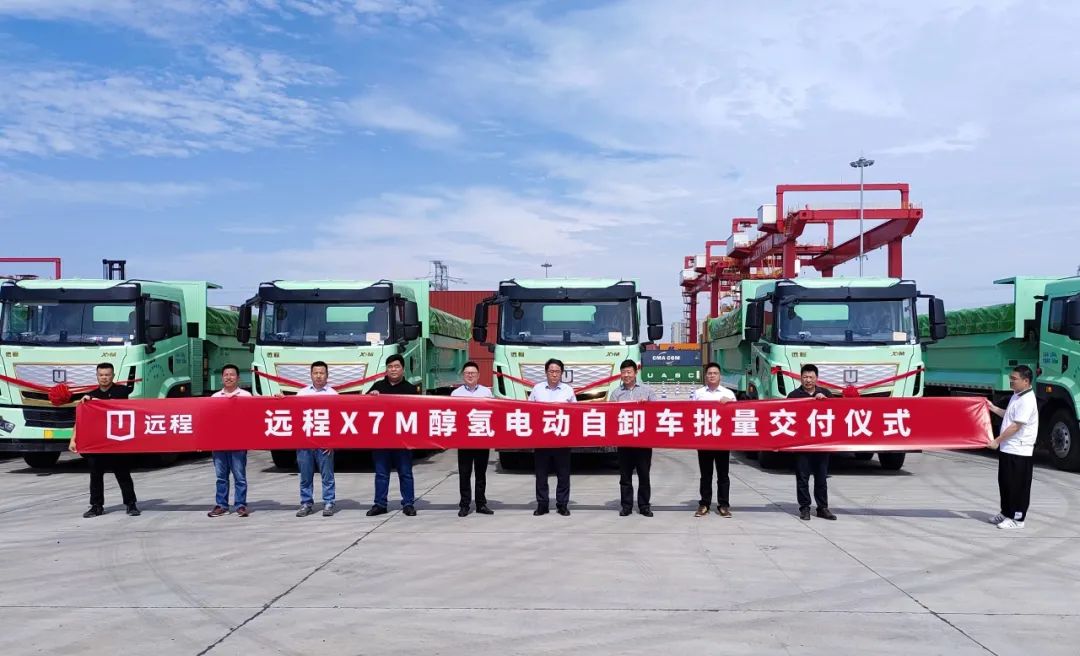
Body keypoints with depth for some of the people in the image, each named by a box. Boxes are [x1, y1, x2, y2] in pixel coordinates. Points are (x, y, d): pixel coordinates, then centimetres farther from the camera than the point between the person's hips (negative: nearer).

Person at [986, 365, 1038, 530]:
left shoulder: (1027, 401, -18)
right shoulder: (1016, 396, 12)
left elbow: (1016, 425, -21)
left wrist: (997, 441, -18)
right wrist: (993, 408, 16)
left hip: (1019, 451, -10)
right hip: (1008, 448, 10)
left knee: (1018, 485, 0)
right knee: (1005, 482, 16)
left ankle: (1018, 518, 9)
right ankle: (1006, 513, 28)